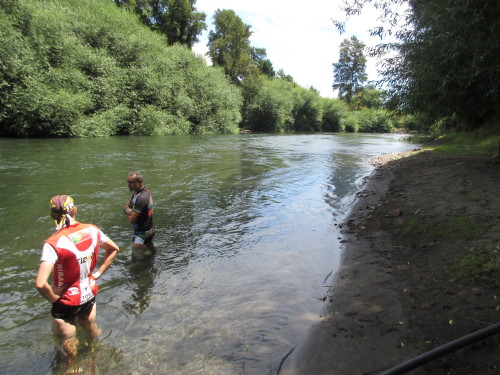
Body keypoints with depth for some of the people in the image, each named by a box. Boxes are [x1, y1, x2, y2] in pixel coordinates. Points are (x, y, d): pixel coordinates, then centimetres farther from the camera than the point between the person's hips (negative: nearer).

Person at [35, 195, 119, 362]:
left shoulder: (54, 243, -27)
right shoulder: (92, 230, -11)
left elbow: (40, 284, -33)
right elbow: (114, 249, 4)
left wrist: (53, 297, -14)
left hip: (67, 301, -6)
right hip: (90, 294, 6)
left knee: (67, 340, 19)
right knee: (91, 328, 31)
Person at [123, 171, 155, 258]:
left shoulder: (142, 198, -30)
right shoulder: (137, 192, 1)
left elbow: (131, 220, -28)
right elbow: (126, 206, 6)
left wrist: (129, 213, -6)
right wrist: (129, 210, -17)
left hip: (143, 232, -10)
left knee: (137, 256, -11)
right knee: (150, 249, 34)